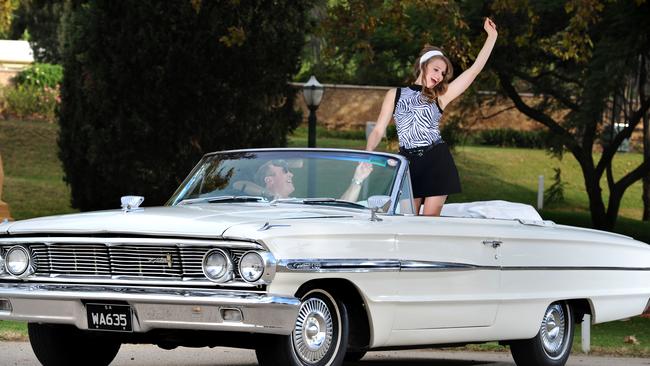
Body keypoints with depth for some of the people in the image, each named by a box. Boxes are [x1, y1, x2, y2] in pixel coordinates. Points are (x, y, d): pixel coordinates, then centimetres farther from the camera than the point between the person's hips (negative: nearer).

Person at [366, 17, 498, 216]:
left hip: (437, 162, 0)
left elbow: (475, 69, 7)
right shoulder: (395, 95, 12)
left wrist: (492, 36, 4)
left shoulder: (440, 96, 10)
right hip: (409, 164, 0)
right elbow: (378, 131, 8)